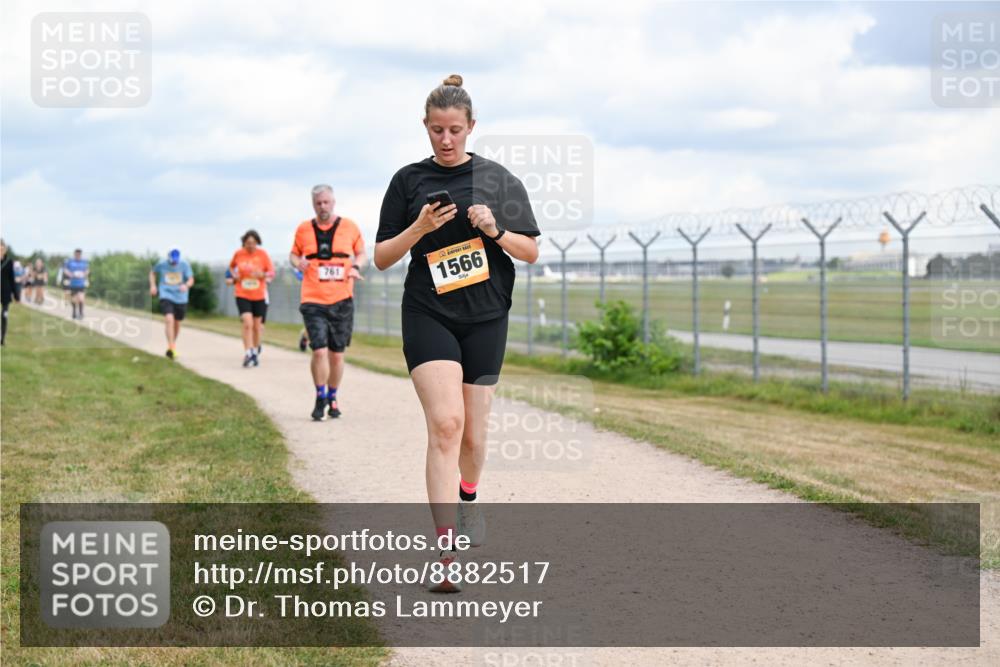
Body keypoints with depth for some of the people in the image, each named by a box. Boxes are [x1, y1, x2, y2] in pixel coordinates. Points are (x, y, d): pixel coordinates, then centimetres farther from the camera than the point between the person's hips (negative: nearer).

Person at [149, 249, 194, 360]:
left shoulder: (185, 265, -6)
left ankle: (173, 344, 36)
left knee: (177, 324, 12)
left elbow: (191, 280, -8)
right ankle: (171, 347, -24)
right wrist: (153, 285, 2)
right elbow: (153, 273, 16)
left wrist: (186, 285, -30)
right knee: (169, 319, -22)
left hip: (181, 298, 2)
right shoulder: (161, 264, -4)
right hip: (166, 296, -2)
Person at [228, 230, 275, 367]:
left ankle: (256, 352, 29)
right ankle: (248, 354, -17)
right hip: (242, 295, -1)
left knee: (257, 326, 10)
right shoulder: (238, 254, -1)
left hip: (259, 295, 1)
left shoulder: (263, 254, -4)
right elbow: (231, 266, 20)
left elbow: (272, 273, -1)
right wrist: (234, 275, 0)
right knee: (247, 323, -17)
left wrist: (263, 275, -22)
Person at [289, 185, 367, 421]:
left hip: (342, 301, 1)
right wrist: (298, 262, -6)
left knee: (336, 354, 7)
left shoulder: (349, 227, 4)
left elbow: (362, 253, 14)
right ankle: (320, 397, 5)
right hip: (313, 301, -1)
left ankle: (332, 399, 25)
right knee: (319, 350, -13)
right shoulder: (304, 229, 5)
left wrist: (356, 266, -7)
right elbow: (294, 254, 18)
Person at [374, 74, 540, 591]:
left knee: (473, 434, 9)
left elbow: (531, 252, 8)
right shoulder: (409, 180, 4)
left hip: (485, 319, 2)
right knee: (445, 423, -19)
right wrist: (420, 228, -12)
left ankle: (467, 499, 43)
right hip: (428, 316, -2)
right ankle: (448, 554, -23)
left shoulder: (499, 180, 6)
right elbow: (381, 258, 5)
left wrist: (494, 230, -11)